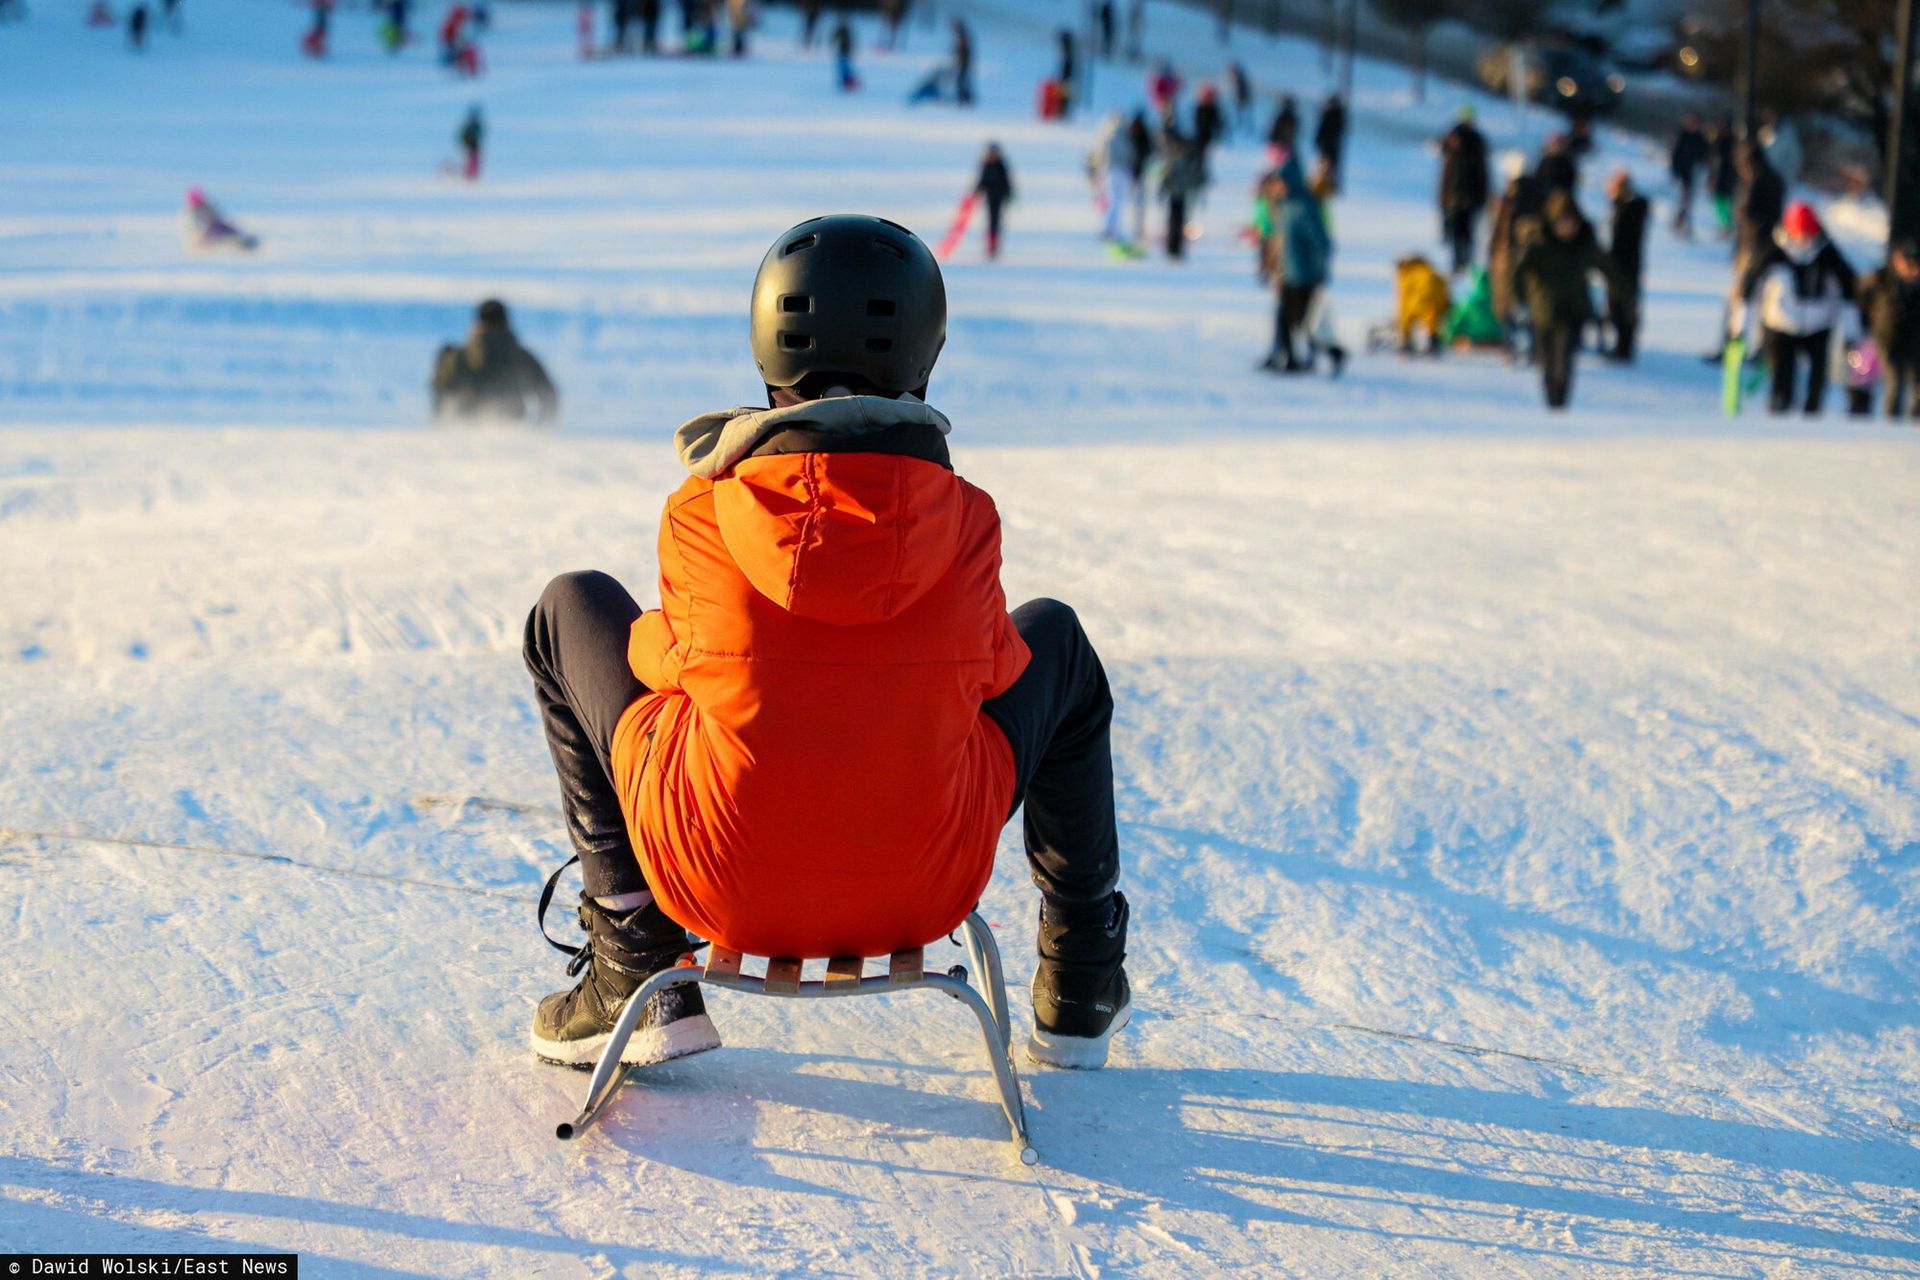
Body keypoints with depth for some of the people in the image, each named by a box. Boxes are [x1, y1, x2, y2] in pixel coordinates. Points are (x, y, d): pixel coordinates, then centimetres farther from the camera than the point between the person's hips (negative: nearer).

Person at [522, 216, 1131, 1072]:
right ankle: (1080, 995, 37)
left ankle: (632, 978, 22)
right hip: (926, 889, 1)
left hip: (721, 888, -1)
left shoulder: (701, 513, -11)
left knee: (573, 610, 21)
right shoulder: (964, 518, -9)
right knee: (1055, 641, 27)